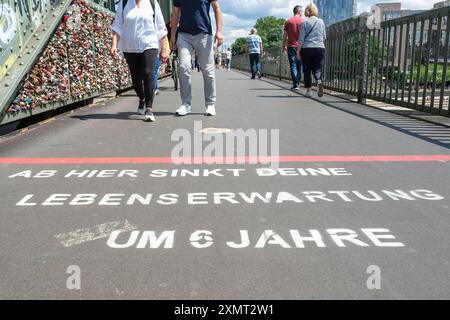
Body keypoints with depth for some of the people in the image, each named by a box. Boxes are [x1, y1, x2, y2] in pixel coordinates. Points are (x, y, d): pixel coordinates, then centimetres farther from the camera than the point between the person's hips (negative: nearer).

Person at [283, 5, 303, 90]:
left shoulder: (288, 21, 3)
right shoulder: (303, 21, 1)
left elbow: (285, 35, 3)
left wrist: (284, 46, 11)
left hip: (291, 46, 0)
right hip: (300, 46, 1)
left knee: (293, 65, -3)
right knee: (299, 66, 12)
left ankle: (295, 84, -11)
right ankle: (298, 83, 15)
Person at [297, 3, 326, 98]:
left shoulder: (305, 22, -1)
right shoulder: (321, 22, 9)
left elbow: (301, 39, -5)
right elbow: (324, 37, 16)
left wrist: (298, 51, 1)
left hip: (307, 48, -2)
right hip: (320, 48, 2)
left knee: (307, 70, 8)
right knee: (317, 68, 6)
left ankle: (308, 90, 8)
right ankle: (319, 81, -24)